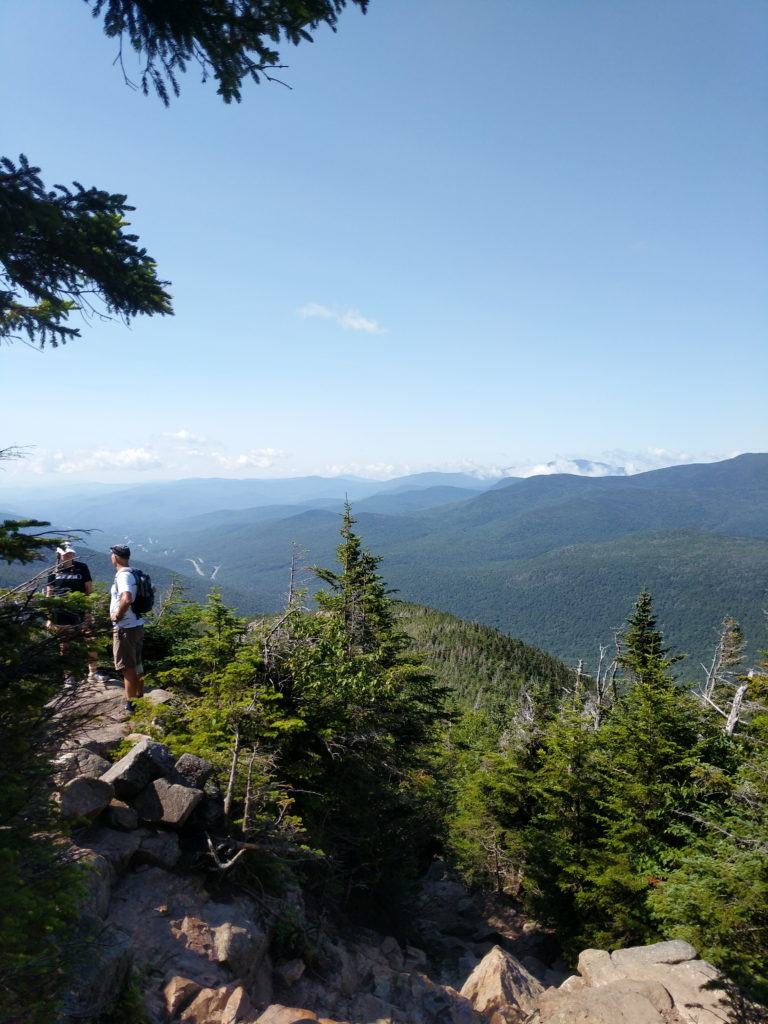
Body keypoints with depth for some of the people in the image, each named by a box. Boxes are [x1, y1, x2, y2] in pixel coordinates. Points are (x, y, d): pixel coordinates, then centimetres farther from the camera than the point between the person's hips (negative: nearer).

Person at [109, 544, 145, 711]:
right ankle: (140, 697, 30)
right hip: (137, 624, 9)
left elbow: (127, 599, -35)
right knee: (137, 664, 19)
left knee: (127, 666, -1)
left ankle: (130, 704, 6)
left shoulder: (123, 575, -18)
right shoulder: (133, 573, 10)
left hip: (125, 628, -9)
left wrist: (117, 615, -19)